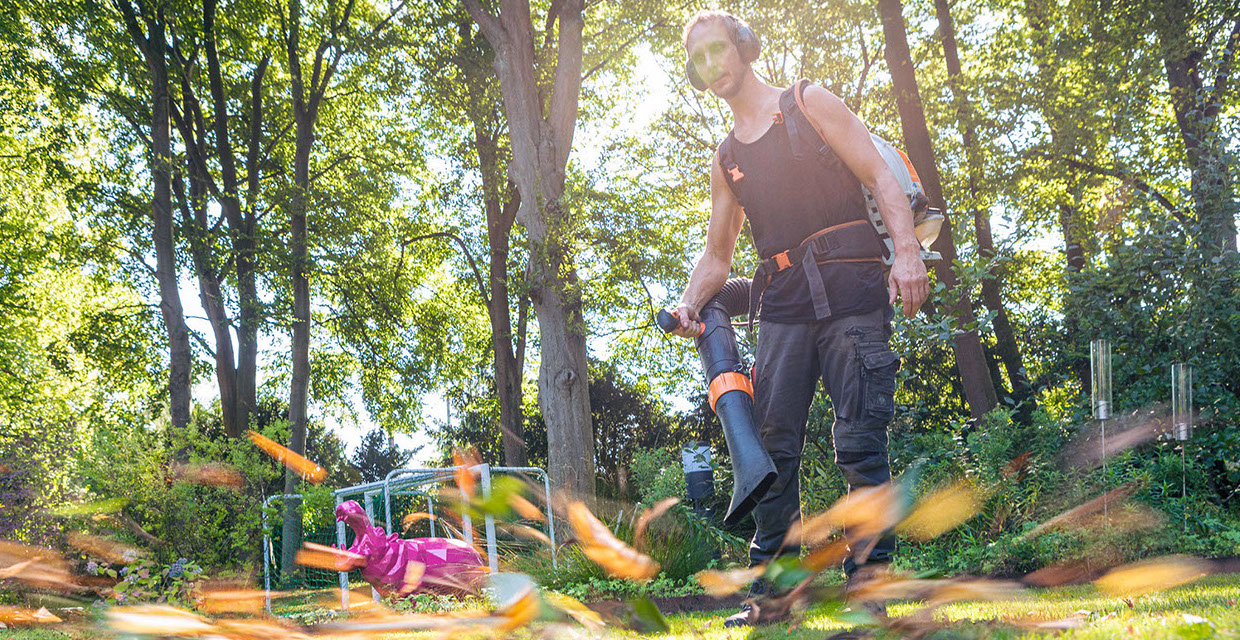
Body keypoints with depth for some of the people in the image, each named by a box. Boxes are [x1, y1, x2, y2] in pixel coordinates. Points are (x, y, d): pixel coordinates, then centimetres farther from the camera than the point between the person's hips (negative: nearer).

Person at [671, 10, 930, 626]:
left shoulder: (808, 104, 7)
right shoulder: (725, 160, 22)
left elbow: (880, 176, 0)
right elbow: (717, 252, 23)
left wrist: (906, 250, -16)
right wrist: (690, 303, 2)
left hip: (850, 292, -4)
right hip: (782, 308, 5)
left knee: (860, 444, -9)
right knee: (774, 449, -2)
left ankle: (867, 582, -4)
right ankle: (769, 588, 2)